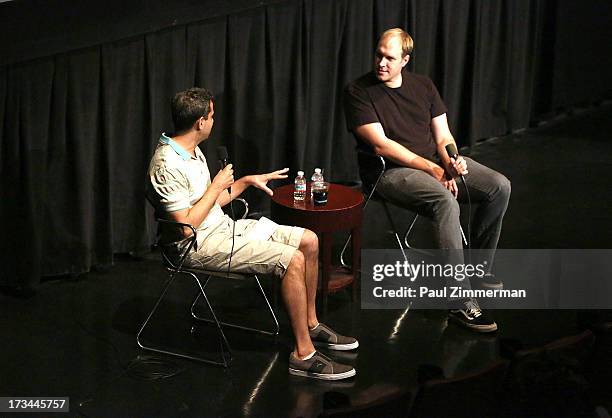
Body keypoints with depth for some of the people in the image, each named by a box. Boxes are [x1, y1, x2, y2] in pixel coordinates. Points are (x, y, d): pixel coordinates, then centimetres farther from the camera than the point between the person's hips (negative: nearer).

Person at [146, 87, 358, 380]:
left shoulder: (192, 152, 10)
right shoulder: (167, 166, -22)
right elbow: (185, 226, -25)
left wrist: (247, 181, 16)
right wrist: (217, 186, -16)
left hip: (223, 226, 10)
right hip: (201, 245, -10)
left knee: (308, 241, 4)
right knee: (292, 259, -23)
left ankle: (311, 324, 17)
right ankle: (304, 354, -18)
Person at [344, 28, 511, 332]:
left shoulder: (423, 86, 12)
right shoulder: (358, 92, -5)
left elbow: (443, 136, 10)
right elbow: (381, 145, -13)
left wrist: (451, 161, -14)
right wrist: (432, 169, -18)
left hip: (436, 161, 7)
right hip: (394, 171, -6)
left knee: (499, 186, -12)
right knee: (446, 202, -35)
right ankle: (461, 302, -35)